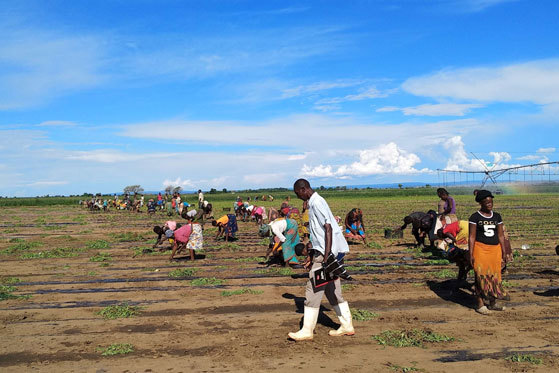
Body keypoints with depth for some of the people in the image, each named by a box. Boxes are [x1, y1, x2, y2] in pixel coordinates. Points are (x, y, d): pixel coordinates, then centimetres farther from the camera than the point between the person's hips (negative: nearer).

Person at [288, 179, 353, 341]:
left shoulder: (317, 203, -14)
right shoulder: (314, 202, 17)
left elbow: (328, 228, -21)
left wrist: (326, 256, -25)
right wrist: (315, 257, 26)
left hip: (328, 252, -10)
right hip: (324, 251, 10)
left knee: (313, 289, -5)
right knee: (332, 290, 14)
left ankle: (307, 330, 1)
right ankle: (347, 326, 21)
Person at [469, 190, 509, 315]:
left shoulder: (497, 216, 10)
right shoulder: (475, 217, -4)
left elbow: (501, 235, 12)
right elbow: (472, 237, -6)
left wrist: (503, 251, 8)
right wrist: (471, 254, -10)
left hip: (495, 249, 5)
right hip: (480, 249, -5)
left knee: (495, 275, 8)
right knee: (481, 276, -3)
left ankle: (493, 303, 21)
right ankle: (479, 304, 4)